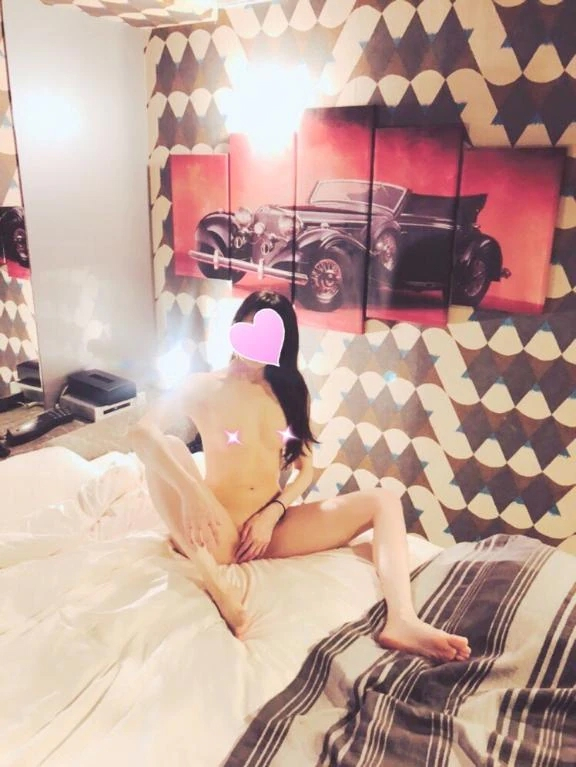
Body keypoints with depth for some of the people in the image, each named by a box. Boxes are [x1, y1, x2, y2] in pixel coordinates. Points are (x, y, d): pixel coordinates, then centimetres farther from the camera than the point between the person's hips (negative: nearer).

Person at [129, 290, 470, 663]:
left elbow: (305, 469, 9)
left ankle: (402, 621, -33)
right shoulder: (206, 386, -2)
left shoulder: (290, 390, 10)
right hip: (220, 532, -4)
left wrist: (273, 513, -10)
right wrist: (190, 490, -34)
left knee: (384, 500, -10)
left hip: (272, 526, 4)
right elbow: (143, 431, -19)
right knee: (166, 448, -30)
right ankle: (216, 583, -35)